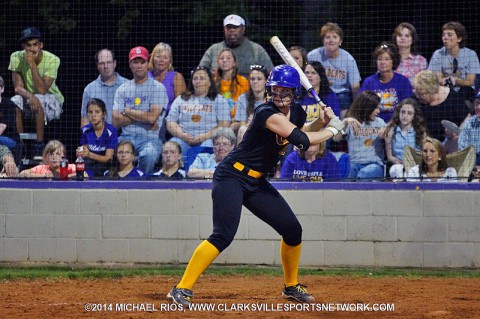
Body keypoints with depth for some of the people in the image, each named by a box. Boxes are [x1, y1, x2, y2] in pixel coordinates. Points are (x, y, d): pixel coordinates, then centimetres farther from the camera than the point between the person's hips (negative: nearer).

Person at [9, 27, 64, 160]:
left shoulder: (52, 60, -21)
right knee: (14, 103, -29)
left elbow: (42, 90, -28)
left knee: (39, 101, -36)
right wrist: (29, 95, -37)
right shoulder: (17, 57, -12)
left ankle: (39, 146, -27)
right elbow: (18, 87, -15)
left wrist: (32, 64, -33)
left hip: (53, 100, -3)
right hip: (28, 96, 3)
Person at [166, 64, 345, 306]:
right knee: (223, 236, -23)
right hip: (231, 177, -9)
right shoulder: (267, 113, -22)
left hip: (256, 182, 9)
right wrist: (332, 130, -14)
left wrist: (321, 121, 8)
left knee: (292, 230, 9)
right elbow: (302, 140, -29)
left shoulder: (296, 112, 4)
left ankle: (291, 286, 29)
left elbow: (304, 131, 27)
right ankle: (182, 289, -24)